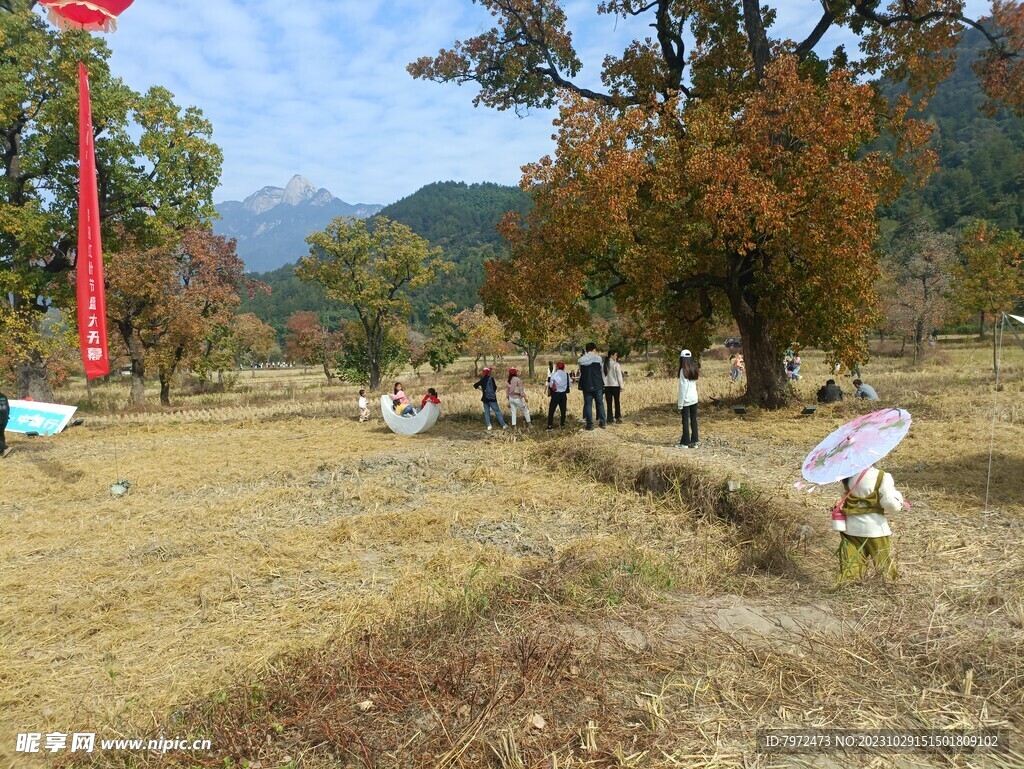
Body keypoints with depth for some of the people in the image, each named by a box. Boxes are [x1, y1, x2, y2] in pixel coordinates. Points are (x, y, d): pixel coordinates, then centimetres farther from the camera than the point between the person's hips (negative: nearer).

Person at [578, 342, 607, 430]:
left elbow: (580, 374, 5)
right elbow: (602, 372, 4)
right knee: (600, 403, 11)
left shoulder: (581, 360, 0)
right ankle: (602, 422, 13)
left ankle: (590, 424, 4)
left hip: (586, 386, 1)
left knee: (588, 404, 5)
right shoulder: (598, 358, -4)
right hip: (598, 385, -1)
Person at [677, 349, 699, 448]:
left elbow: (682, 388, -14)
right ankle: (694, 442, 13)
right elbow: (694, 384, 7)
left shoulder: (683, 371, -13)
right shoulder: (694, 370, 7)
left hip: (686, 400, -6)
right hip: (694, 399, 6)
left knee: (685, 421, 1)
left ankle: (685, 442, 6)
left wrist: (680, 404, -10)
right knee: (693, 420, 10)